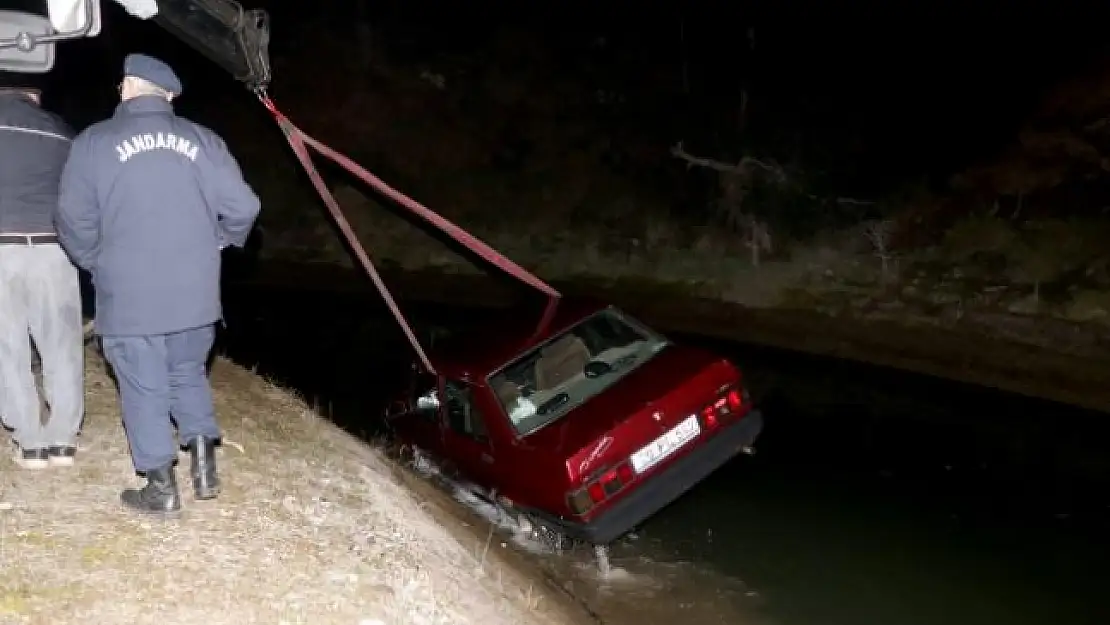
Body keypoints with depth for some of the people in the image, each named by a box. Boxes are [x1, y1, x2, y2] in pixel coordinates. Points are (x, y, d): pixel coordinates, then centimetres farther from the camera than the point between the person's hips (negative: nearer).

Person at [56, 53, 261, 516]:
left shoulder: (94, 142, -3)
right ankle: (203, 460, 13)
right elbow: (242, 207, -2)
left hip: (128, 297, -2)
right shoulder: (202, 140, 2)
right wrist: (216, 242, 18)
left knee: (144, 389, 9)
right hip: (195, 294, 3)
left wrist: (95, 263, 13)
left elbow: (74, 220, -6)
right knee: (188, 375, 22)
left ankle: (161, 486, 14)